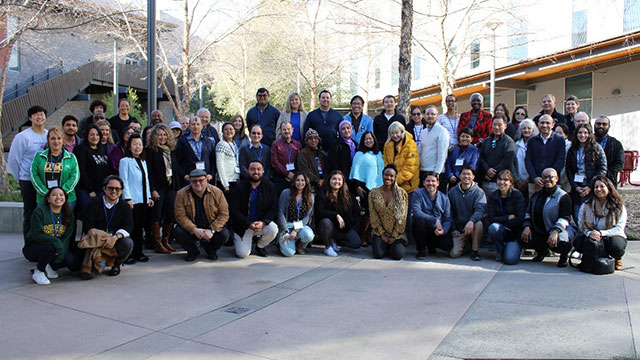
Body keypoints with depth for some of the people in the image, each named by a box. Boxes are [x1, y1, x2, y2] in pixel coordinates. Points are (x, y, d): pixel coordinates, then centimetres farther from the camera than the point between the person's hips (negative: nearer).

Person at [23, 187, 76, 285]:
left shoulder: (69, 215, 1)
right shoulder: (39, 211, -12)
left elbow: (67, 237, -4)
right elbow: (36, 235, -20)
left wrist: (61, 252, -21)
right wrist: (56, 242, -32)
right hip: (32, 248, -4)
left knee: (70, 259, -23)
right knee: (50, 247, -36)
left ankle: (50, 267, 10)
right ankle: (38, 272, -8)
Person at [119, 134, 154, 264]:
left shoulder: (143, 161, 18)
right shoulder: (125, 161, -3)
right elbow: (124, 181, -8)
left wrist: (149, 197, 16)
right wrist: (127, 198, -13)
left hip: (143, 200, 7)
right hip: (132, 200, -6)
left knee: (140, 226, 10)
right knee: (131, 227, -6)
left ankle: (138, 252, 17)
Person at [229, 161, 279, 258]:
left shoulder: (269, 187, -1)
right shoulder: (239, 187, -6)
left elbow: (274, 209, -3)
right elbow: (234, 210, -9)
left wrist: (263, 222, -20)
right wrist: (249, 224, -20)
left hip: (262, 223, 2)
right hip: (243, 226, -1)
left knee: (273, 229, -30)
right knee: (243, 254, -15)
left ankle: (260, 246, 3)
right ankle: (238, 241, 23)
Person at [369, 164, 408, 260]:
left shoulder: (402, 193, -5)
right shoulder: (373, 193, -1)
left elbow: (403, 217, -6)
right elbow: (373, 215, -1)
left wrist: (394, 236, -9)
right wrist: (382, 233, -6)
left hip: (397, 233, -1)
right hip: (379, 232, 1)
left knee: (398, 255, -21)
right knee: (378, 254, -20)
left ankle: (399, 245, 15)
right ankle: (384, 246, 16)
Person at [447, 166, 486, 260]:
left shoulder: (478, 192, -5)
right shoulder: (452, 192, 4)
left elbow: (481, 209, -20)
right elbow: (450, 213, 10)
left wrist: (471, 221, -39)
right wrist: (454, 229, 0)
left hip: (473, 226, -1)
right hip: (458, 229, 1)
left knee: (478, 224, -37)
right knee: (454, 253, -18)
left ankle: (474, 250, -14)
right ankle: (466, 244, 17)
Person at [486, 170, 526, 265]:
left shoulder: (517, 195, -7)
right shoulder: (492, 196, -1)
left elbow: (520, 219, -12)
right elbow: (490, 219, -7)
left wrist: (502, 222, -12)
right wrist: (508, 217, -14)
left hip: (515, 232, -2)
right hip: (500, 231, 2)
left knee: (510, 259, -23)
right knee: (493, 227, -35)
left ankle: (513, 247, 14)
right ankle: (500, 250, -5)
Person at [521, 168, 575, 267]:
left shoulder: (563, 196, -7)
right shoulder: (536, 196, 12)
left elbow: (565, 218, -16)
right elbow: (528, 213, 13)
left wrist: (555, 232, -33)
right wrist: (527, 226, -7)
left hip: (560, 229, -5)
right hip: (539, 231, 5)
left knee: (561, 242, -37)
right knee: (523, 239, -18)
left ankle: (563, 256, 6)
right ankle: (542, 251, 18)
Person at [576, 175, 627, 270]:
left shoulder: (618, 206, -7)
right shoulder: (586, 205, -1)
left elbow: (619, 229, -15)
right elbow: (581, 225, -4)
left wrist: (601, 233, -30)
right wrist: (589, 233, -26)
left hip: (612, 237, -2)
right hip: (592, 237, 2)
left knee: (616, 245, -36)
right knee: (578, 242, -28)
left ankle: (618, 259, 3)